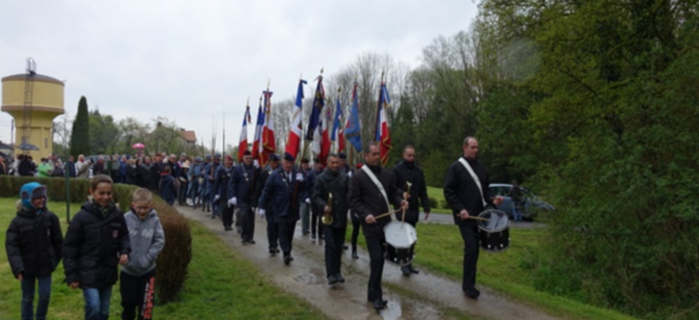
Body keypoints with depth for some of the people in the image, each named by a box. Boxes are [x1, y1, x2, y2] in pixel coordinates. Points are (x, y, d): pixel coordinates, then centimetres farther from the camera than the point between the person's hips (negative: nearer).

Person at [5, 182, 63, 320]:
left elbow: (57, 240, 2)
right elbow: (11, 246, -17)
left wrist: (56, 259, 7)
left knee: (45, 295, 4)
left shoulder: (50, 217, -8)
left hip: (45, 265, 1)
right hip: (27, 267, -1)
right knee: (27, 298, 13)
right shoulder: (18, 221, -13)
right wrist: (17, 268, -26)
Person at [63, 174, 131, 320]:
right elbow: (69, 248, -8)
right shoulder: (82, 216, -14)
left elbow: (123, 237, 10)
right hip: (88, 271, -4)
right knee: (93, 307, -15)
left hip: (108, 271, 4)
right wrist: (71, 275, -8)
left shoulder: (117, 215, -4)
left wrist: (125, 252, -11)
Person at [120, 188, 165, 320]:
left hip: (148, 270, -1)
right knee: (128, 302, 17)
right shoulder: (126, 219, -11)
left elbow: (160, 241, -11)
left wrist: (148, 258, -17)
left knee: (146, 304, 6)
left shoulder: (155, 220, -12)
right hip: (128, 270, 1)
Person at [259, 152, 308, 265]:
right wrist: (262, 207, -8)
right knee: (283, 232, -8)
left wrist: (301, 181, -20)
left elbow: (304, 188, 2)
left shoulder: (297, 174, 5)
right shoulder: (275, 175, -5)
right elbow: (266, 191, -5)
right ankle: (286, 253, -9)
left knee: (290, 232, 12)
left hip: (293, 209, 4)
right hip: (280, 210, -4)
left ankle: (288, 252, 22)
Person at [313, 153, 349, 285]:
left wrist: (349, 206, -16)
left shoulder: (345, 177, 3)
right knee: (330, 245, -8)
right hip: (328, 216, -3)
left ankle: (337, 271, 22)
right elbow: (316, 196, -3)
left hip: (341, 216, 3)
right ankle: (331, 274, -6)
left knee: (339, 245, 10)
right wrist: (324, 206, -20)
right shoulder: (321, 178, -1)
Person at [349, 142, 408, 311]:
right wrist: (365, 214, -23)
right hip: (371, 225, -6)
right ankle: (376, 296, 3)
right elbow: (353, 201, -9)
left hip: (386, 223, 6)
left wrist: (400, 201, -6)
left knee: (380, 258, 13)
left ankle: (372, 292, 26)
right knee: (377, 259, -9)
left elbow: (393, 192, 16)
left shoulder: (387, 174, 9)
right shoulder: (358, 176, -7)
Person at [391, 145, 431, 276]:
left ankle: (408, 263, 17)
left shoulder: (418, 170, 10)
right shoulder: (397, 169, -4)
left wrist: (426, 208, 6)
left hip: (414, 209, 5)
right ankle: (404, 264, 2)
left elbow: (423, 191, 11)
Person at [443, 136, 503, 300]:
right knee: (471, 248, -14)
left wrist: (492, 201, 0)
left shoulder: (481, 167, 12)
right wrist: (459, 209, -18)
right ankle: (468, 285, -4)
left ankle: (469, 283, 23)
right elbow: (448, 191, -10)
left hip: (479, 215, 6)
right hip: (465, 216, -6)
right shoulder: (456, 167, -6)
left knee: (475, 249, 10)